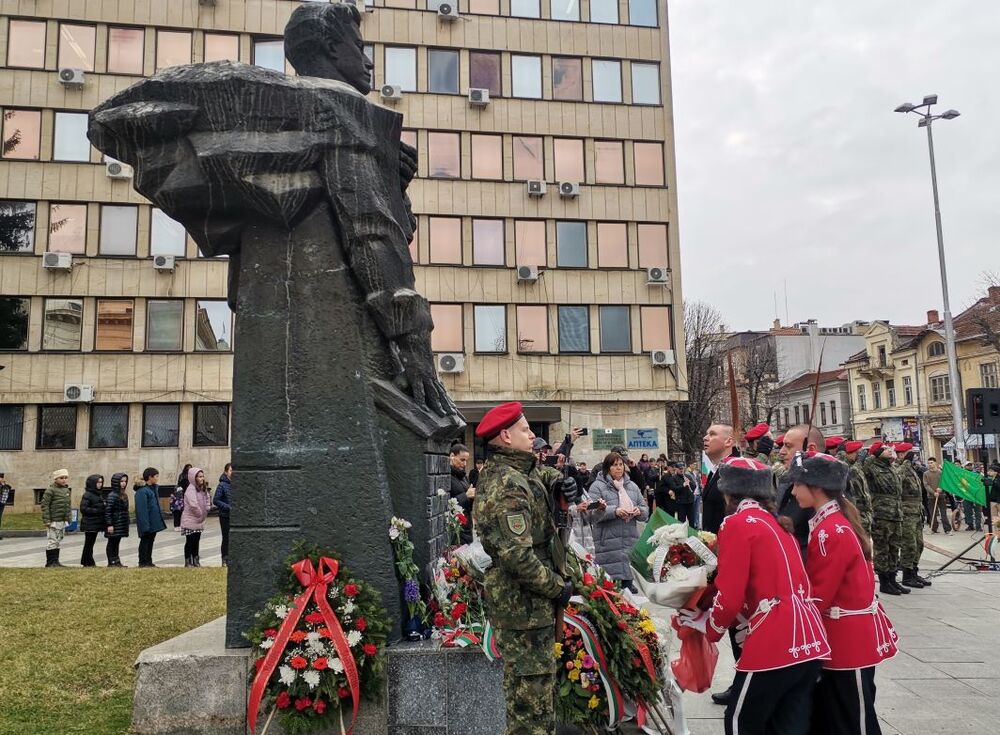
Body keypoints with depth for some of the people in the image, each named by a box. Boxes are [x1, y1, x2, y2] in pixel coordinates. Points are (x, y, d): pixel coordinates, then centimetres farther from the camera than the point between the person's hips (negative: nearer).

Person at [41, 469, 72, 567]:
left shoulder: (67, 490, 13)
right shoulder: (50, 490, -10)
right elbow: (44, 505, -14)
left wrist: (69, 518, 16)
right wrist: (47, 520, -17)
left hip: (63, 521, 8)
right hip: (53, 521, -8)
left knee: (59, 542, 13)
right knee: (52, 542, -3)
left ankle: (55, 561, 20)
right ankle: (50, 562, 4)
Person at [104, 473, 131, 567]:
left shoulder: (124, 495, 11)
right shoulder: (112, 495, -14)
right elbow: (107, 510, -18)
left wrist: (126, 523, 17)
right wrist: (109, 524, -20)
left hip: (121, 524, 8)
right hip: (114, 524, -8)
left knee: (117, 543, 13)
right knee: (111, 543, 2)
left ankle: (116, 561, 17)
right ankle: (111, 562, 7)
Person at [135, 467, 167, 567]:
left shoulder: (154, 488, 10)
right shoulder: (142, 491, -20)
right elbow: (142, 510, -22)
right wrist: (145, 525, -24)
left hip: (154, 523, 9)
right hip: (147, 523, -9)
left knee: (151, 541, 15)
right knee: (145, 542, 2)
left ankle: (149, 562, 24)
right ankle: (143, 563, 11)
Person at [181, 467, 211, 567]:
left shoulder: (203, 488, 8)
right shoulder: (191, 489, -18)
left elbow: (207, 500, 15)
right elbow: (193, 505, -25)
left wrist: (204, 514, 4)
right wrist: (200, 514, -13)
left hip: (199, 520, 8)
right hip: (190, 520, -8)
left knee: (196, 540, 14)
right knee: (190, 541, 1)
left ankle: (196, 561, 22)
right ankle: (188, 562, 8)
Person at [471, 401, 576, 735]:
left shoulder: (509, 470, 8)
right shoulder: (507, 488, -23)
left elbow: (539, 472, 30)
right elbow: (517, 556, -29)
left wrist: (558, 481, 7)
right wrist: (557, 587, -17)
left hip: (523, 598, 10)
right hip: (524, 603, -10)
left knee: (531, 683, 22)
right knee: (531, 690, 0)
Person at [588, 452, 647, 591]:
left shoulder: (632, 486, 17)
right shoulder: (597, 486, -1)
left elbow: (645, 510, 18)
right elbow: (592, 513, -13)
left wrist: (639, 511, -5)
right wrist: (614, 511, -22)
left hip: (631, 542, 5)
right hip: (608, 542, -5)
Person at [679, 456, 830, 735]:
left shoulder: (736, 524, -7)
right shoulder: (777, 521, 17)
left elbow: (730, 596, -10)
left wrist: (709, 626, 7)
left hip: (776, 644, -8)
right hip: (811, 639, 8)